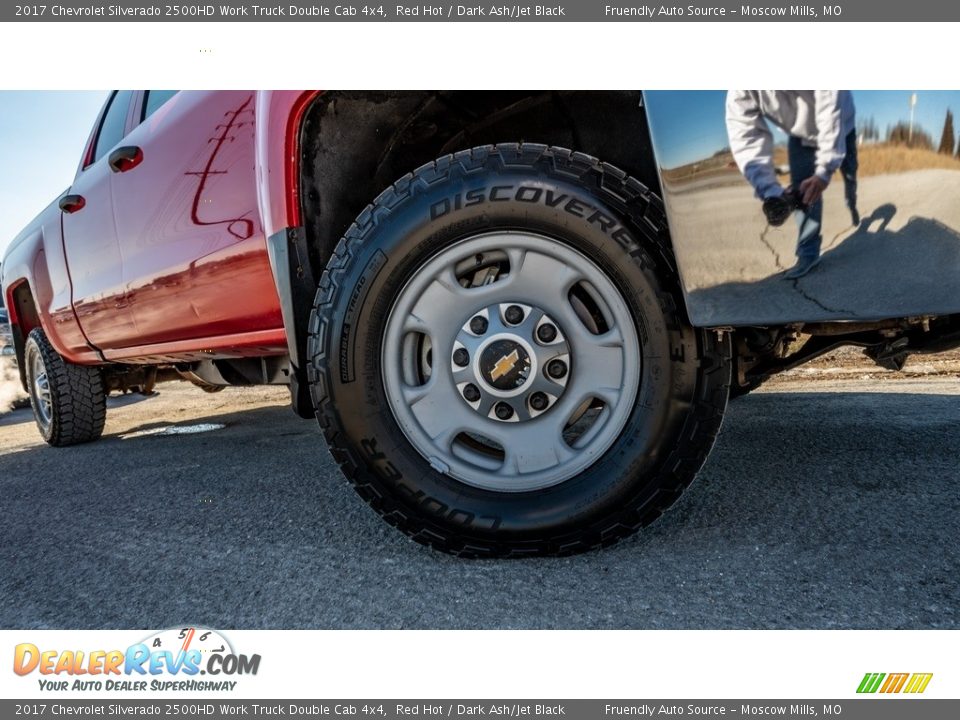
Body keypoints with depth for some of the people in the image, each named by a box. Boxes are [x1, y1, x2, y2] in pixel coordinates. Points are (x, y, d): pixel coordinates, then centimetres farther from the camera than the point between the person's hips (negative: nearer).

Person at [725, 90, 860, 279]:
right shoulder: (740, 93, -38)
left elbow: (832, 117, -46)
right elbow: (747, 141, -40)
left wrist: (824, 172, -55)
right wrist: (771, 193, -50)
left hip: (839, 128, -1)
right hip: (801, 137, 1)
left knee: (849, 174, 20)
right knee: (802, 190, -12)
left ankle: (852, 206, 53)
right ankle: (808, 253, -3)